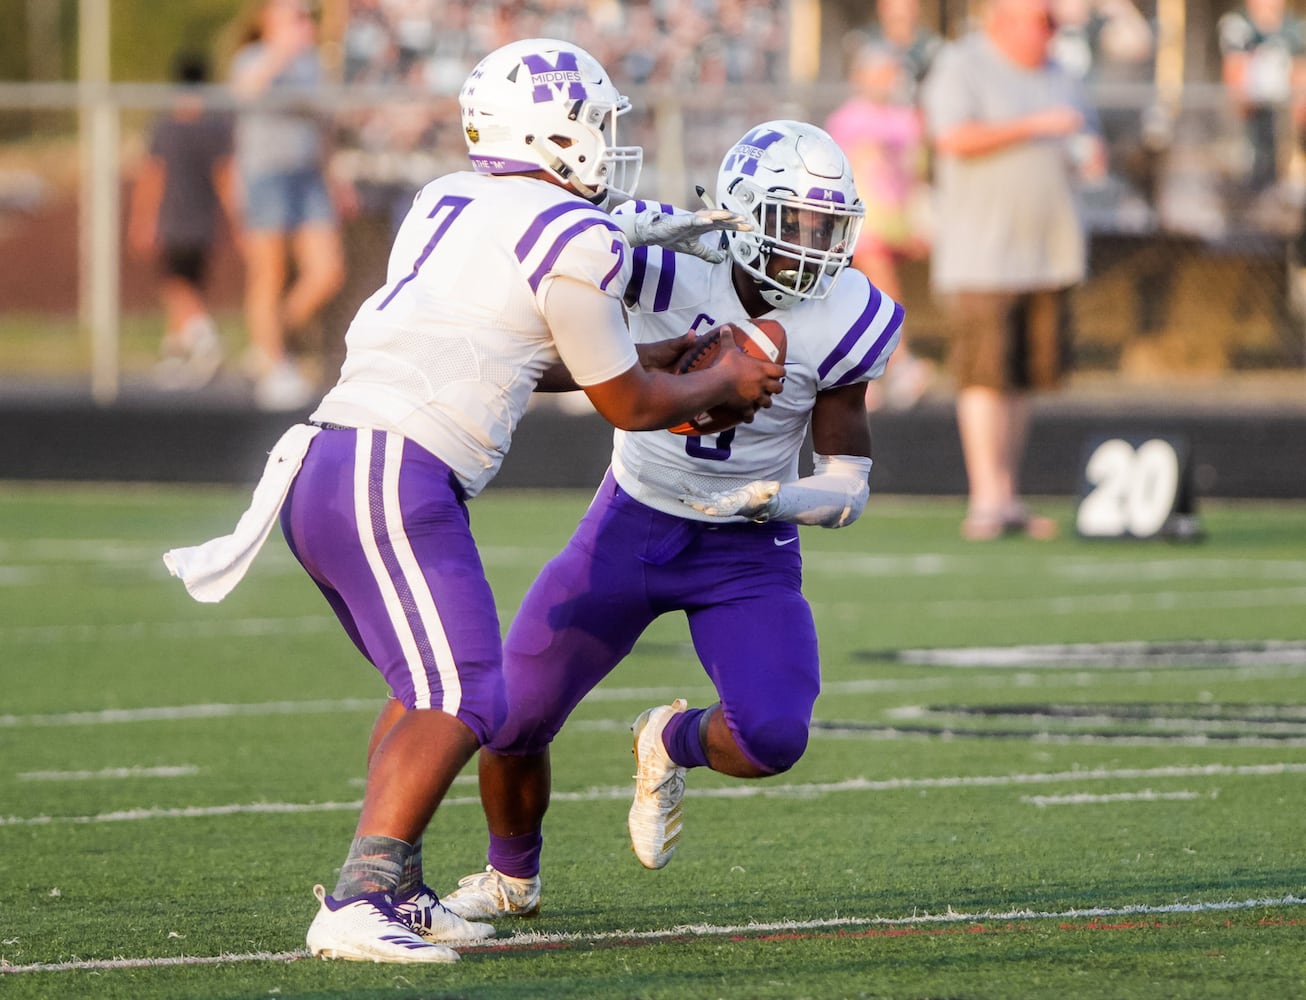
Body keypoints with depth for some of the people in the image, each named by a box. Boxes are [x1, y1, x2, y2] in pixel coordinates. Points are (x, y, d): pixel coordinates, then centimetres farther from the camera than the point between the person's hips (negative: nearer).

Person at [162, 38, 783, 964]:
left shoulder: (446, 201, 20)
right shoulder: (574, 241, -4)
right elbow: (628, 405, 9)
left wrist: (658, 360, 37)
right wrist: (726, 384, 26)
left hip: (323, 469, 9)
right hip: (394, 477, -9)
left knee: (430, 684, 20)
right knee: (460, 700, -12)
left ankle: (399, 891, 20)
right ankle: (353, 908, -22)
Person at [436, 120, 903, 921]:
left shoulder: (842, 327, -14)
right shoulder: (675, 262, -20)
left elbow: (847, 491, -8)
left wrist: (772, 499, -28)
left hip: (748, 551, 0)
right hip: (631, 524, 0)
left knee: (773, 739, -22)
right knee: (514, 723, 1)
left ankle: (674, 744, 16)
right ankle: (511, 878, 33)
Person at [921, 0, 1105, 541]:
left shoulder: (1055, 77, 16)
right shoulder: (960, 67, -6)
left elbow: (1083, 140, 22)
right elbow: (956, 138, -19)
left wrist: (1091, 153, -3)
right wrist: (1036, 125, -21)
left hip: (1047, 251, 7)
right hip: (981, 249, -7)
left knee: (1022, 375, 6)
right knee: (985, 374, -11)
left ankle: (1009, 500, 10)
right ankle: (986, 501, -12)